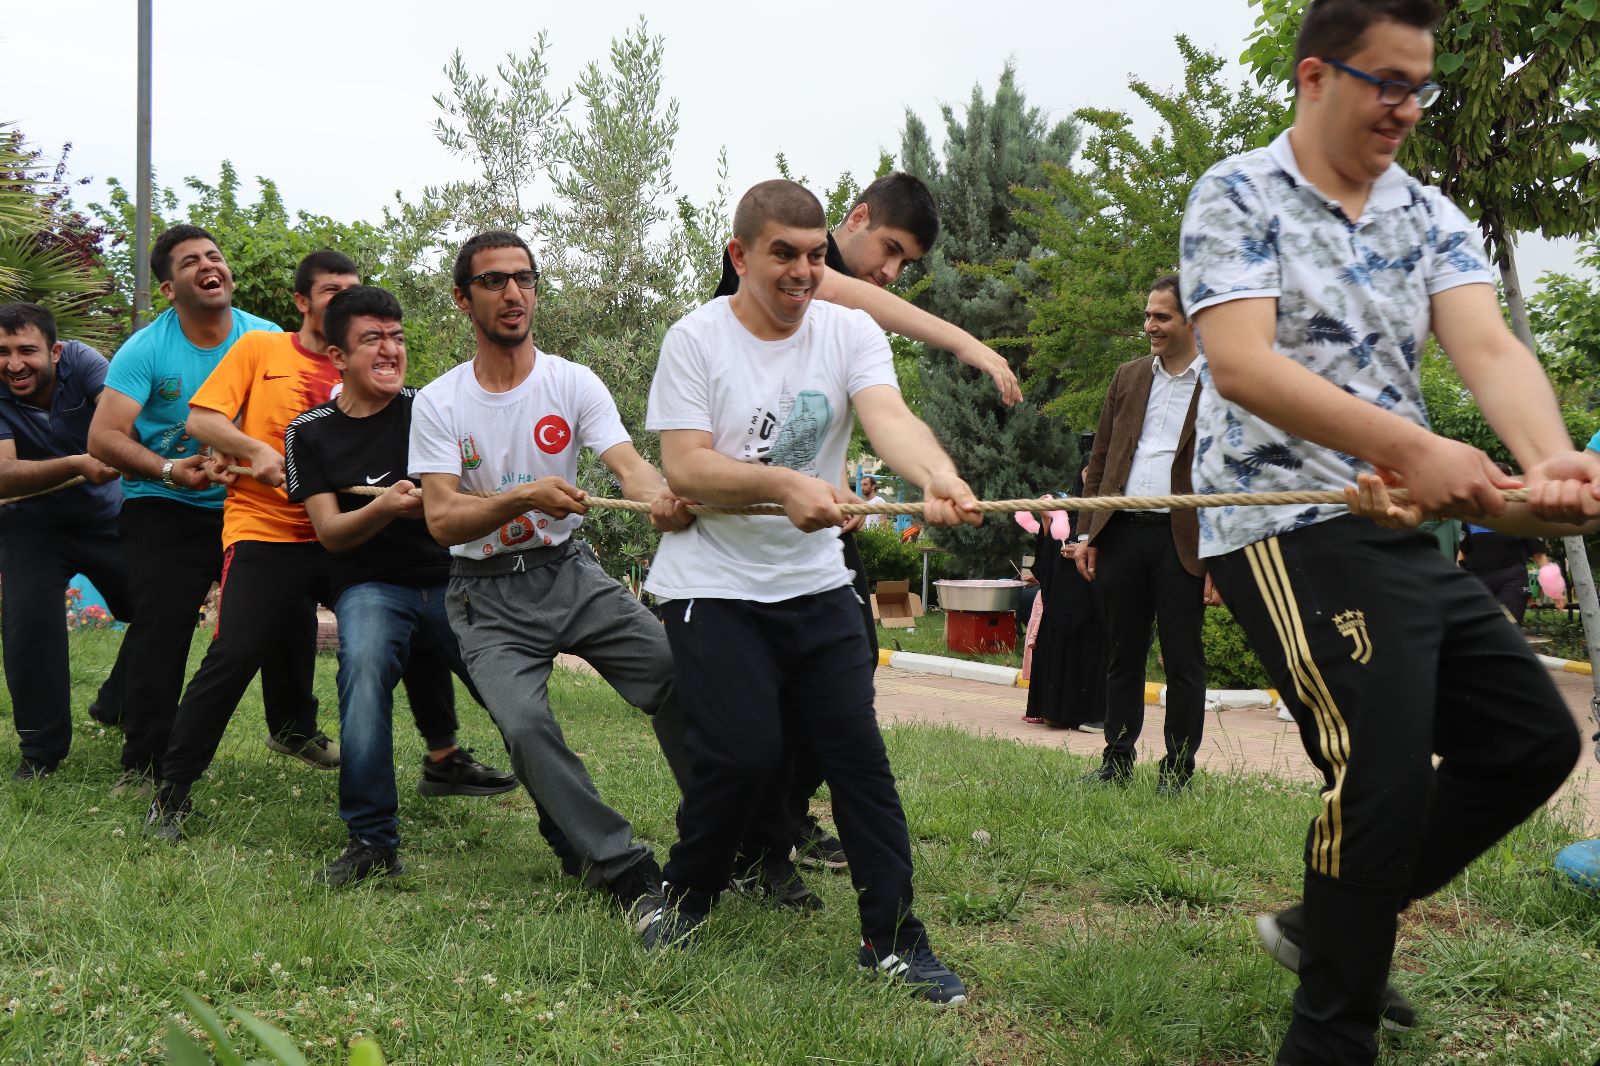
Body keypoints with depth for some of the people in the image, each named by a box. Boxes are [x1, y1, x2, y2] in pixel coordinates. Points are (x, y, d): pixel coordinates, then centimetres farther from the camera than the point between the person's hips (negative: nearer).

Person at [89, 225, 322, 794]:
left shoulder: (268, 340, -4)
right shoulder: (146, 349, -12)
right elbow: (103, 437, -17)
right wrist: (170, 470, -31)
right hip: (166, 512, -3)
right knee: (161, 630, -15)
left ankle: (295, 728, 30)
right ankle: (143, 763, -5)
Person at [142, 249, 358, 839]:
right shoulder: (260, 348, 4)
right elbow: (200, 419, -1)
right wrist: (256, 450, -16)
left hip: (335, 533, 5)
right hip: (263, 530, -4)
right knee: (233, 656, -16)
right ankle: (173, 788, -2)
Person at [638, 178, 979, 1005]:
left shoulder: (849, 332, 0)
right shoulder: (696, 339, -6)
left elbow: (888, 417, -19)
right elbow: (684, 469, -15)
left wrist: (937, 476, -41)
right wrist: (785, 484, -32)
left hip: (815, 581, 3)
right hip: (713, 585, -3)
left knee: (859, 752, -2)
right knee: (743, 752, -12)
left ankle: (893, 939, 8)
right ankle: (683, 897, 16)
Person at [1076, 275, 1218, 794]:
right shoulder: (1129, 377, 13)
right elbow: (1100, 459, 15)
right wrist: (1088, 533, 8)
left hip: (1182, 542, -4)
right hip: (1120, 533, 5)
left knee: (1183, 663, 3)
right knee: (1122, 656, 12)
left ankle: (1177, 771, 12)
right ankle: (1117, 761, 21)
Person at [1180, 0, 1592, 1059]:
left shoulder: (1432, 216, 11)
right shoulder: (1237, 198, -7)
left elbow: (1487, 345, -6)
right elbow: (1240, 363, -22)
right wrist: (1412, 447, -33)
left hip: (1407, 533, 8)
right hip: (1289, 531, -8)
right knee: (1384, 780, -15)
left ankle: (1332, 923, 24)